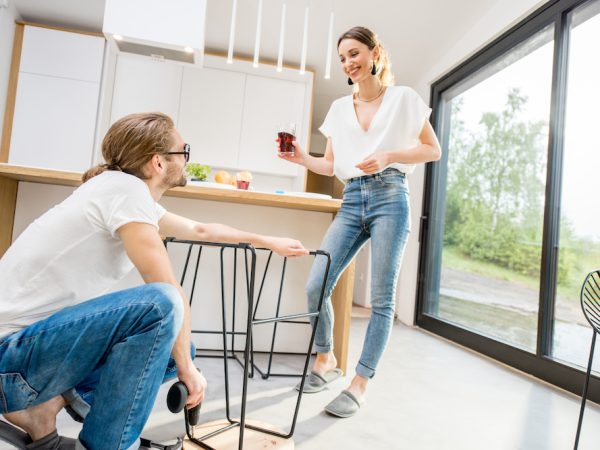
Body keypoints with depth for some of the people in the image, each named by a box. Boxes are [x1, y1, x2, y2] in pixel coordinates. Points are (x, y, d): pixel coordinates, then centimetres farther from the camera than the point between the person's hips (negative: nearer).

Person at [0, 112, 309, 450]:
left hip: (46, 333, 9)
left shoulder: (127, 191, 8)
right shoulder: (127, 188, -20)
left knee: (177, 346, 11)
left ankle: (50, 402, 7)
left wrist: (270, 242, 25)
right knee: (160, 304, -30)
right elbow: (170, 294, -25)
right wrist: (186, 368, -10)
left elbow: (199, 230, 19)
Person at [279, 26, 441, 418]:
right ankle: (326, 361, 18)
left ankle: (360, 384, 9)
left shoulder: (403, 98, 6)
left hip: (390, 198, -3)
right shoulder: (339, 108, 16)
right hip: (352, 201, 4)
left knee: (382, 297, -3)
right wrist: (302, 158, -3)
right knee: (316, 285, -6)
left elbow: (433, 150, 5)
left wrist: (389, 156, -11)